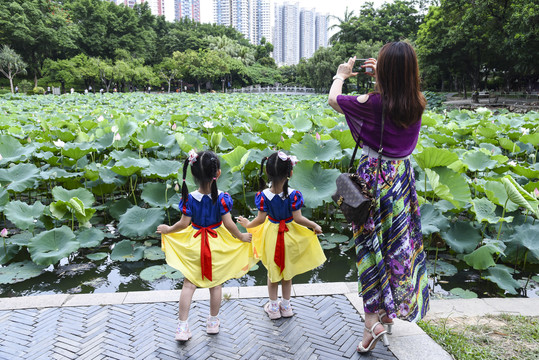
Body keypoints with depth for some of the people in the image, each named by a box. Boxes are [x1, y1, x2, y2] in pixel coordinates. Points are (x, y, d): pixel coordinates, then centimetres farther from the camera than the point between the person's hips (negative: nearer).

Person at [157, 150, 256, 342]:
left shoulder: (189, 198, -12)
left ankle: (182, 326, 13)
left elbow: (184, 223, -9)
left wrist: (168, 230, 9)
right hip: (216, 244, 0)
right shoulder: (222, 198, -15)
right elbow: (228, 224, -15)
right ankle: (213, 322, 31)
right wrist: (241, 237, 0)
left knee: (189, 284, 9)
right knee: (215, 284, 15)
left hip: (194, 243, 0)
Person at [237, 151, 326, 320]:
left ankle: (273, 307, 30)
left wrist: (247, 224, 4)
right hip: (289, 234, 0)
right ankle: (286, 306, 34)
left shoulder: (263, 195, -20)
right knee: (287, 270, 19)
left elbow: (260, 219, -15)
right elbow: (298, 218, -19)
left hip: (271, 234, 0)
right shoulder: (294, 195, -22)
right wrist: (314, 225, -4)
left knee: (272, 271, 18)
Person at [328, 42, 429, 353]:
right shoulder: (418, 105, -4)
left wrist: (341, 75, 18)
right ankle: (390, 313, 33)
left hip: (375, 178, -5)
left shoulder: (372, 103, -18)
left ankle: (373, 320, 1)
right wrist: (382, 76, 27)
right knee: (398, 243, 16)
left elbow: (333, 99, -1)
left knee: (371, 244, 3)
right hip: (403, 176, 5)